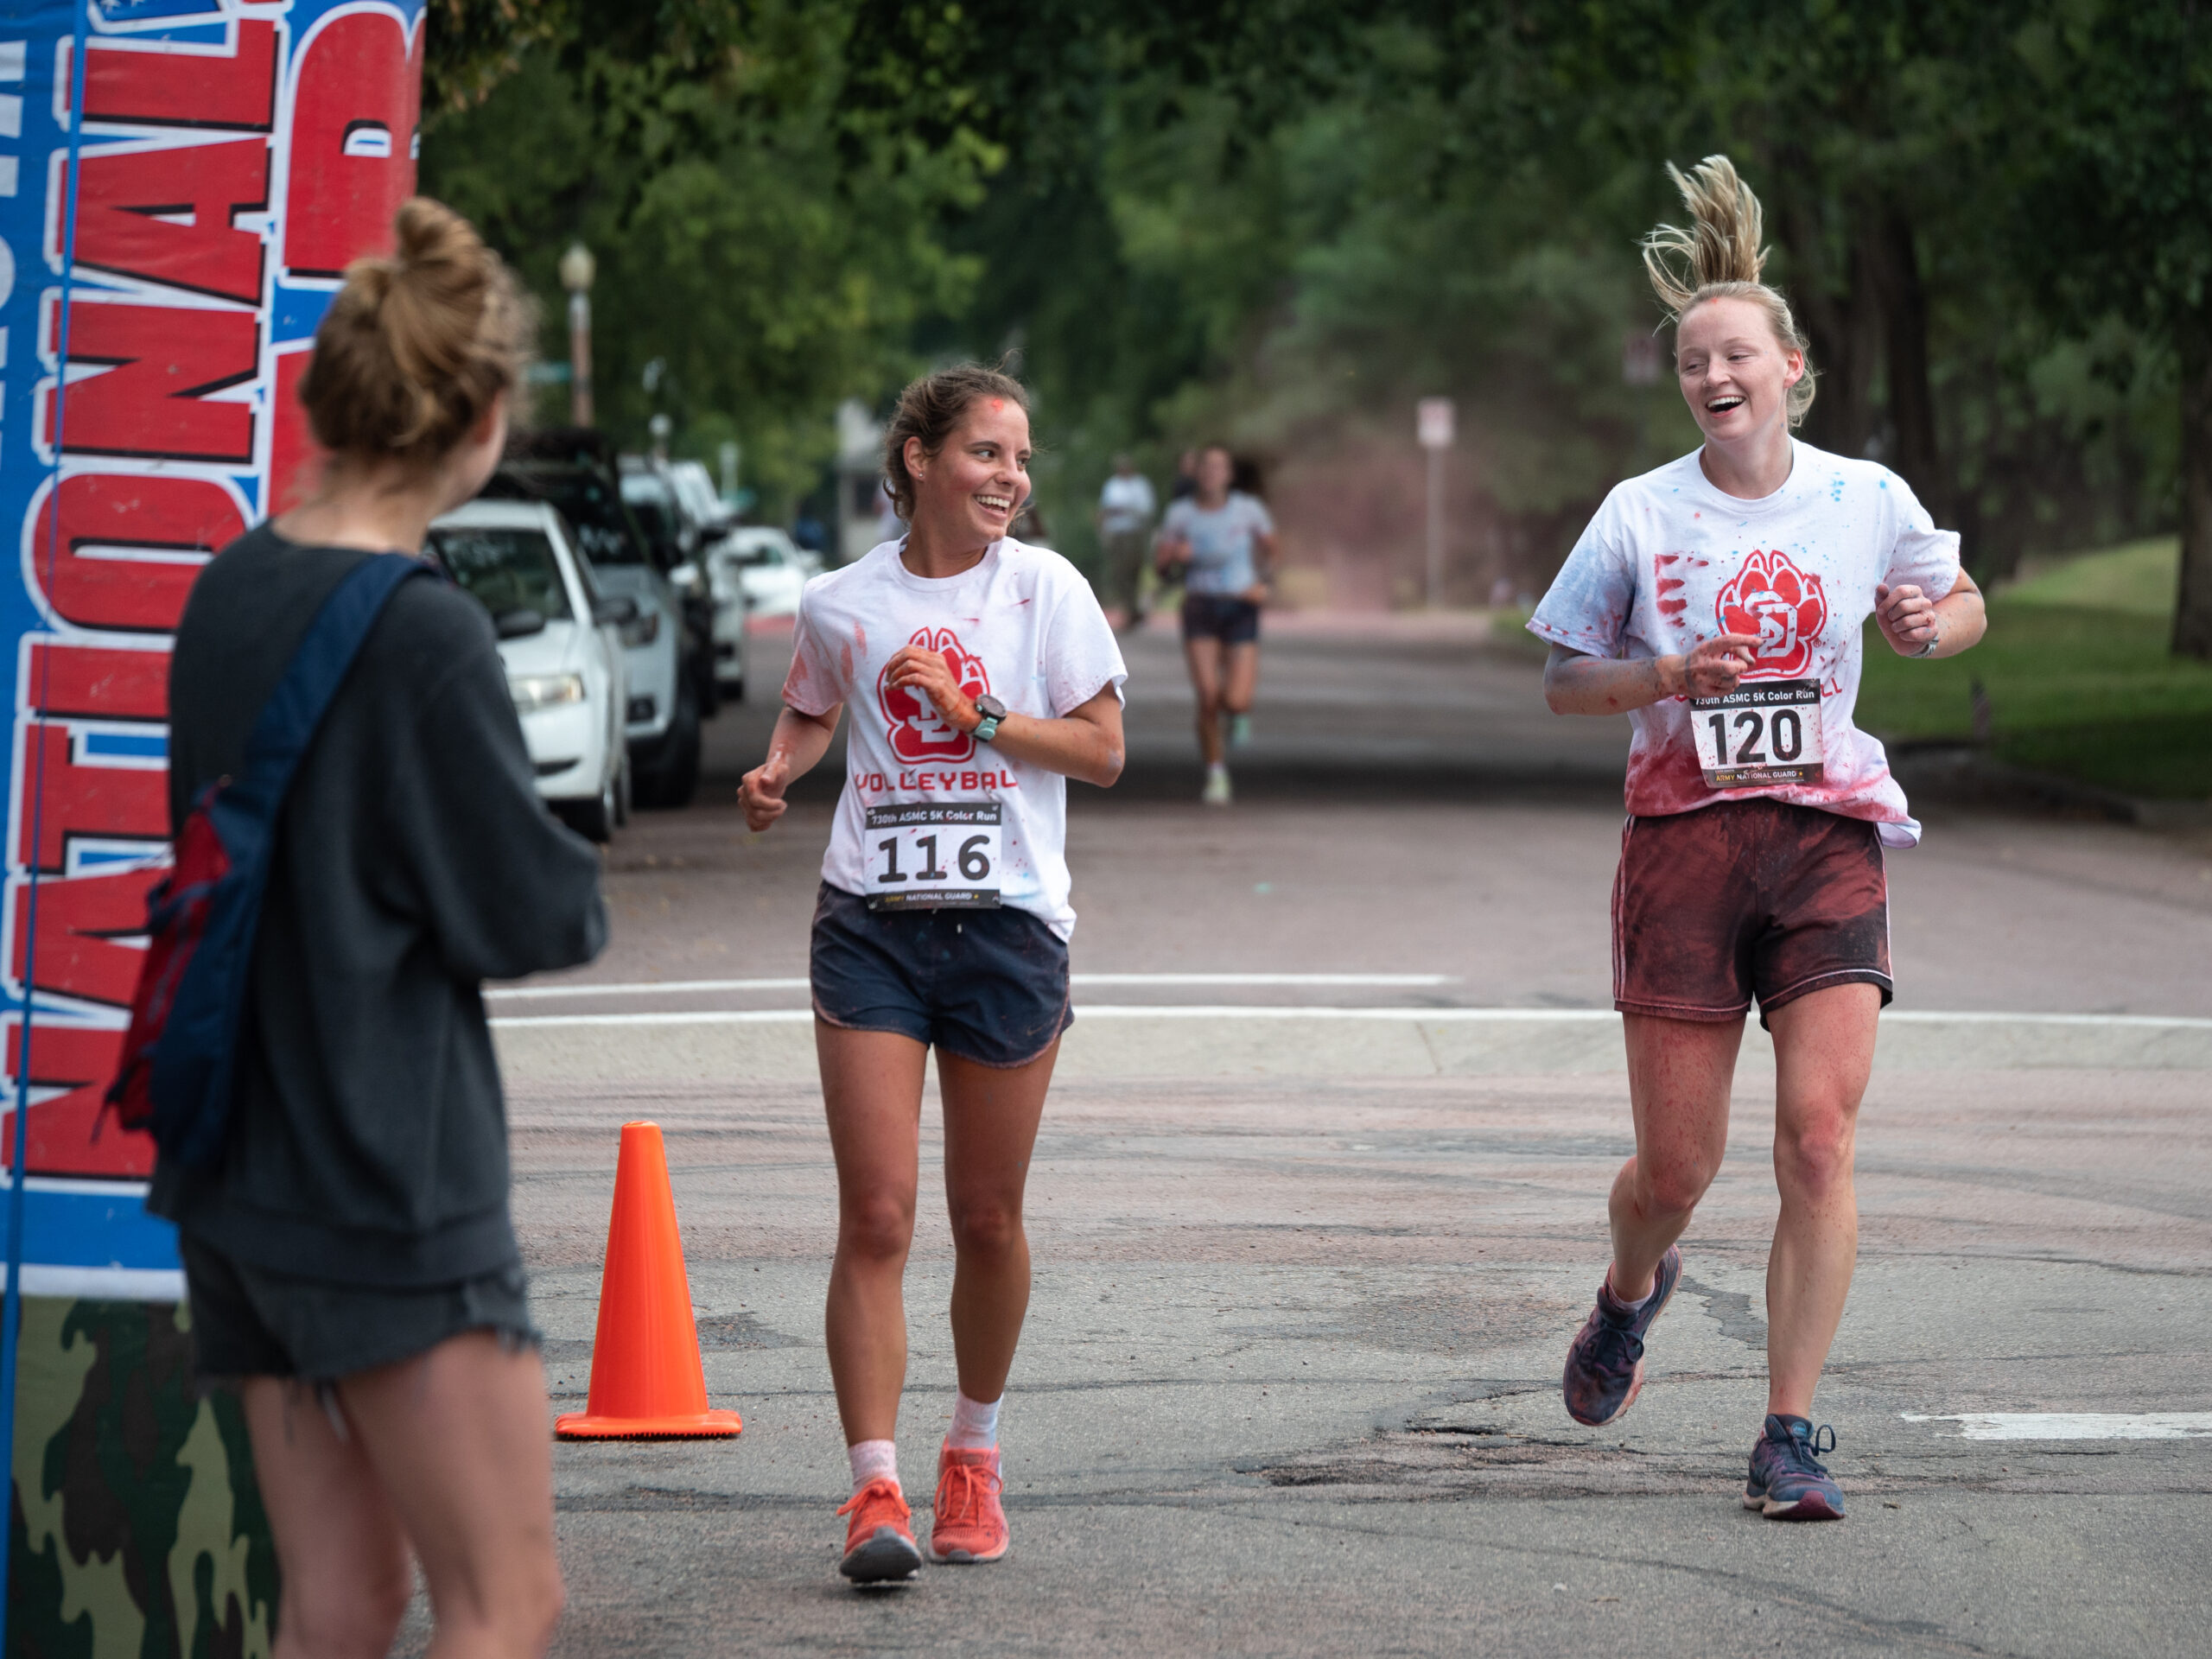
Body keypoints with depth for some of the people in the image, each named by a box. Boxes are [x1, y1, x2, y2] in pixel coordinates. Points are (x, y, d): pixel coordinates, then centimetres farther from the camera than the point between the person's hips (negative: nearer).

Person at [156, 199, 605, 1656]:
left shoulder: (229, 591, 7)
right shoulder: (426, 636, -18)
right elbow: (538, 916, -12)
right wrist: (566, 886, 9)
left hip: (238, 1178, 8)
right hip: (392, 1186, -8)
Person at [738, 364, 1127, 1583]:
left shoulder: (1045, 590, 0)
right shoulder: (839, 604, 5)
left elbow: (1102, 752, -3)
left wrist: (973, 714, -13)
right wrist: (778, 770, 4)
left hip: (1007, 922, 0)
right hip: (871, 922, 0)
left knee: (987, 1219, 8)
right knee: (875, 1219, -9)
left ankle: (974, 1457, 29)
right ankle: (875, 1493, -11)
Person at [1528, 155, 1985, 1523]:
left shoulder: (1867, 501, 3)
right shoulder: (1642, 515, 0)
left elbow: (1962, 605, 20)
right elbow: (1563, 681, 6)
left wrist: (1932, 624, -4)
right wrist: (1669, 676, -13)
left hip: (1827, 840, 1)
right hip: (1685, 838, 0)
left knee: (1819, 1132, -14)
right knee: (1679, 1164, 0)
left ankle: (1791, 1436, -8)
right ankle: (1632, 1294, 37)